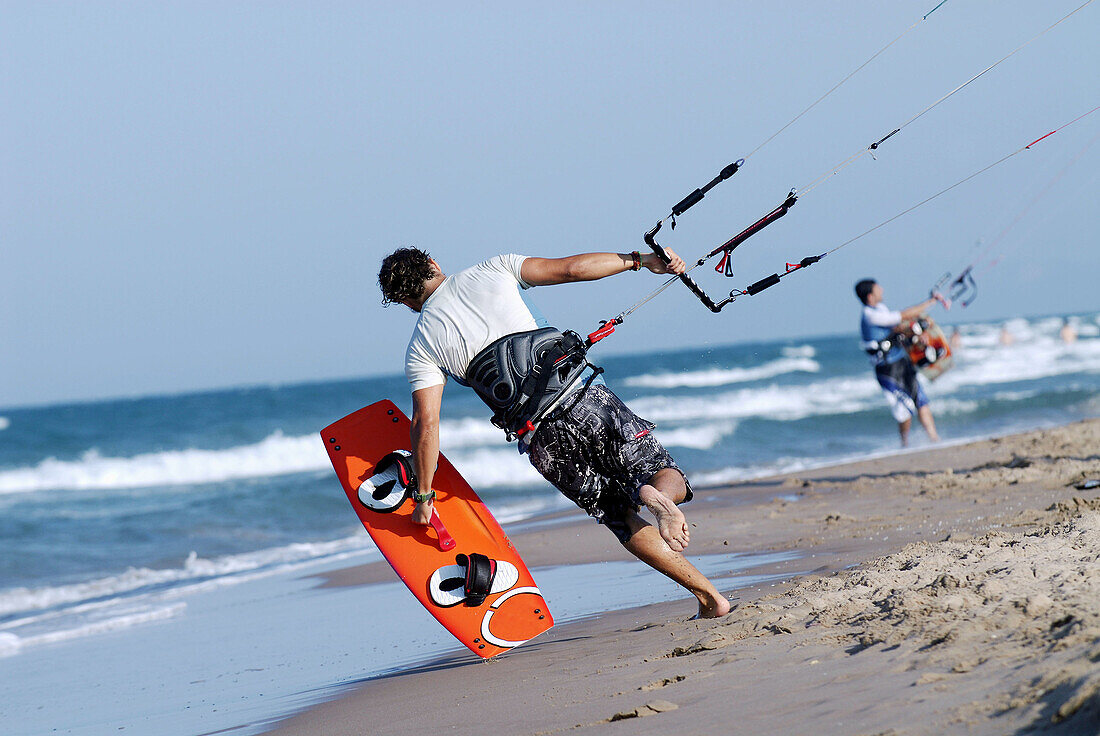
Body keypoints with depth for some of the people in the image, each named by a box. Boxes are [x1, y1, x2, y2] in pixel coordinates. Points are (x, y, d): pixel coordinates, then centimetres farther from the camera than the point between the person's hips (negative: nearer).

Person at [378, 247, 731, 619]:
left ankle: (708, 595, -6)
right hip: (585, 395, 0)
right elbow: (570, 268, 3)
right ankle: (657, 496, -27)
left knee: (624, 520, 14)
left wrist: (423, 497, 9)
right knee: (667, 477, 12)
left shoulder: (421, 349, 9)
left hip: (540, 440, 0)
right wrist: (640, 260, 11)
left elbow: (426, 424, 1)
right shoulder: (492, 270, 11)